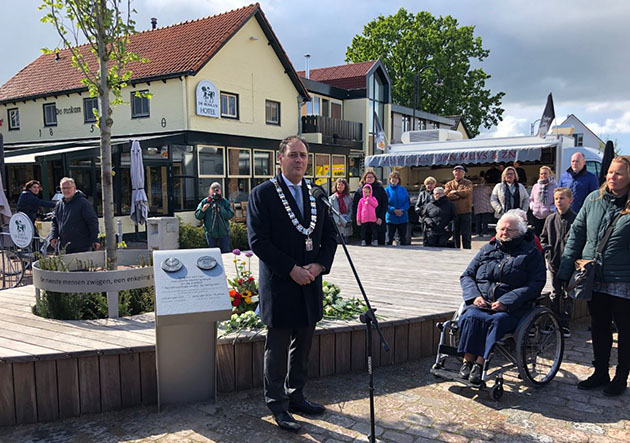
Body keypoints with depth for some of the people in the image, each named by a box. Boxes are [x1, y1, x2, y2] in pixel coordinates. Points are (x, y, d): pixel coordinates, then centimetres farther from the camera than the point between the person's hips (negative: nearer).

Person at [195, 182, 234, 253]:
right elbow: (197, 216, 2)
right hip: (210, 233, 1)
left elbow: (231, 214, -8)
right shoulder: (204, 202, 4)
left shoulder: (224, 201, 2)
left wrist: (221, 210, -20)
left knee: (226, 252, 3)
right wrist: (202, 210, -17)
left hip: (224, 232, -1)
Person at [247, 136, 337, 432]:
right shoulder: (262, 194, -7)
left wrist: (318, 266, -7)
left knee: (303, 346, 16)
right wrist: (292, 270, -17)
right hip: (279, 285, -5)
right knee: (277, 349, 5)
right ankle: (277, 405, 20)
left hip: (310, 284, 6)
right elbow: (258, 241, -13)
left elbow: (330, 237, 10)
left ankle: (296, 396, 33)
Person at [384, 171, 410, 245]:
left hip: (402, 218, 2)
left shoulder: (403, 189, 7)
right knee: (389, 239, 1)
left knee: (403, 238, 7)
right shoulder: (387, 190, 1)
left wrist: (402, 210, -15)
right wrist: (394, 210, -18)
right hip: (391, 218, -2)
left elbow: (407, 202, 3)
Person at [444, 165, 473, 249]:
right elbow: (447, 195, -7)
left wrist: (456, 192, -6)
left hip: (466, 212, -2)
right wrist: (461, 194, -11)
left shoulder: (468, 183, 8)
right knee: (455, 234, 8)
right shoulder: (449, 184, 12)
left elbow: (468, 192, -13)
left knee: (466, 234, 2)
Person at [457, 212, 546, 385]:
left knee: (497, 321, -35)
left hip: (512, 307, -3)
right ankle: (467, 360, -27)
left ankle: (480, 363, -33)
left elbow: (535, 284, -3)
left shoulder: (531, 253, 10)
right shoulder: (487, 250, 21)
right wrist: (475, 296, -4)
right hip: (481, 303, 3)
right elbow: (467, 276, 19)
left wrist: (506, 302, -14)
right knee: (471, 317, -30)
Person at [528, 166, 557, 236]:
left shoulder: (554, 186, -4)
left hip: (548, 216, -4)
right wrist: (532, 206, 3)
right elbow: (531, 199, 20)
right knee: (536, 235, 10)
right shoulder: (535, 186, 10)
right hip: (536, 215, 4)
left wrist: (551, 208, -16)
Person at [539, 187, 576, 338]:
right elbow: (543, 238, 15)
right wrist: (548, 253, 4)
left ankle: (565, 324, 16)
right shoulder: (550, 219, 6)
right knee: (555, 294, 12)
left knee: (567, 295, 6)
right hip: (554, 263, 4)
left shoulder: (575, 219, -7)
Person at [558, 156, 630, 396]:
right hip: (595, 280, 4)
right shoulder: (593, 199, 3)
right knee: (599, 329, 17)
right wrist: (565, 270, 3)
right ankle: (600, 373, 33)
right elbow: (577, 233, 7)